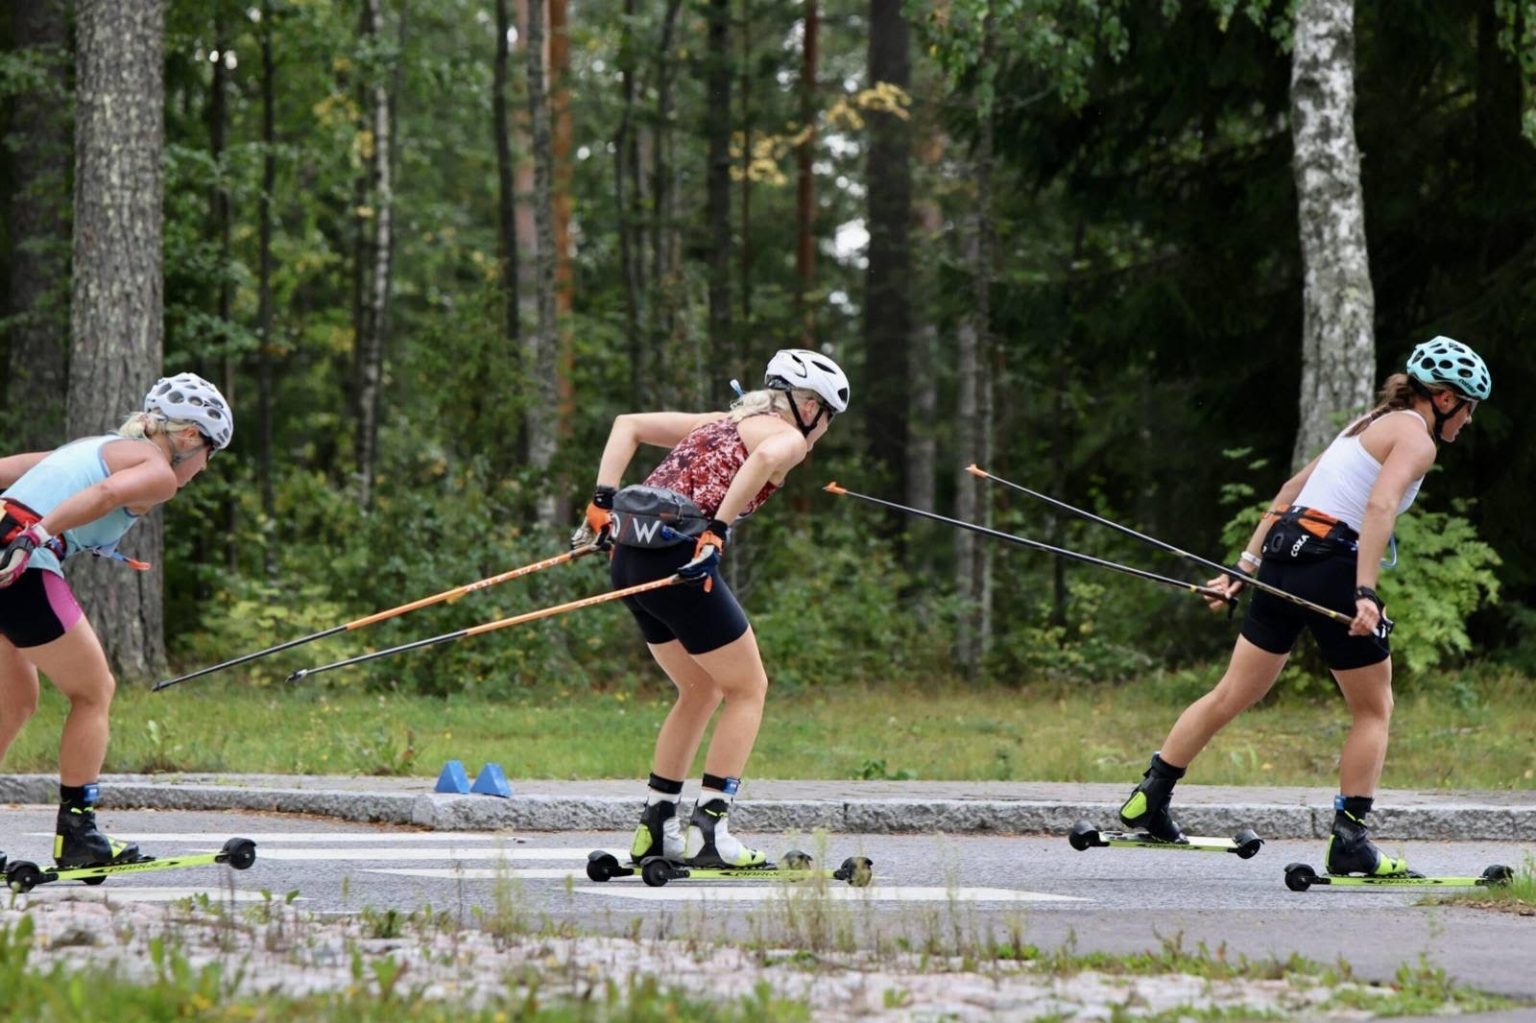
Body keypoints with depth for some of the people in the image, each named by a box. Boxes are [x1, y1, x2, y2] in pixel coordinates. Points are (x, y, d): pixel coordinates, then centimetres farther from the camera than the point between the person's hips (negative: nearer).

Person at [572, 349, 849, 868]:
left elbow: (628, 424, 27)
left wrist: (602, 504, 16)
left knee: (702, 691, 22)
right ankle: (709, 830, -1)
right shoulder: (786, 435, 2)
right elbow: (768, 456, -24)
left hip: (629, 556, 8)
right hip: (678, 555, -8)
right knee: (749, 688, 6)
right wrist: (717, 530, -22)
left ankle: (656, 828, 21)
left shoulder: (720, 423, 27)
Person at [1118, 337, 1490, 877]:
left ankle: (1149, 798, 19)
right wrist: (1366, 593, -29)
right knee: (1374, 710, 6)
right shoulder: (1416, 438, -4)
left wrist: (1246, 566, 24)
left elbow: (1291, 491, 24)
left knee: (1234, 695, 16)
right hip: (1332, 564, -8)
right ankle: (1349, 842, 2)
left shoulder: (1370, 425, 23)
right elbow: (1381, 505, -21)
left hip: (1285, 553, 8)